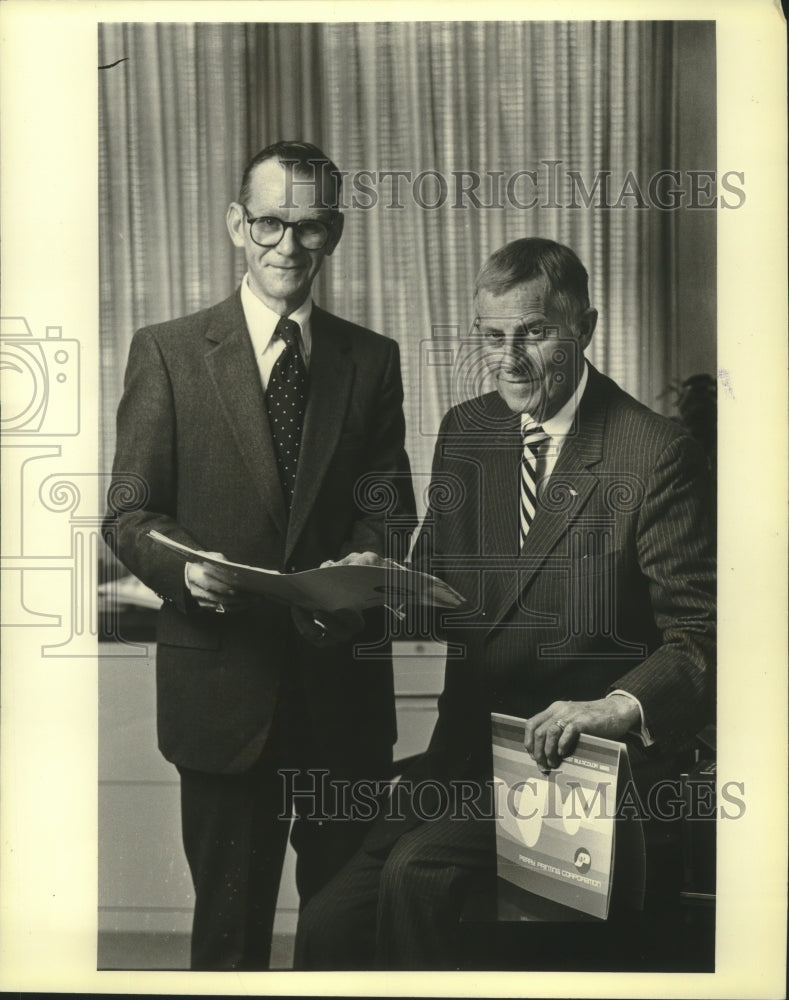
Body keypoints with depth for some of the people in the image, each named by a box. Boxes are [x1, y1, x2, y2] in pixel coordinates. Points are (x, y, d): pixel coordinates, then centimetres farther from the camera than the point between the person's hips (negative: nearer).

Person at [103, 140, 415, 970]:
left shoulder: (372, 359, 9)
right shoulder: (167, 352, 2)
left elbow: (390, 506, 7)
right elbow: (129, 513, -1)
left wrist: (369, 561, -15)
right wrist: (181, 565, -21)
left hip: (345, 683, 2)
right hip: (223, 681, -2)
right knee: (230, 923, 12)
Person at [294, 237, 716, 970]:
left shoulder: (657, 454, -9)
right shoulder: (465, 430, 10)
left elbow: (700, 635, -10)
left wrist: (619, 705, -28)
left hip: (579, 764, -5)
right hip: (465, 752, 6)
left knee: (416, 873, -26)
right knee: (328, 923, -9)